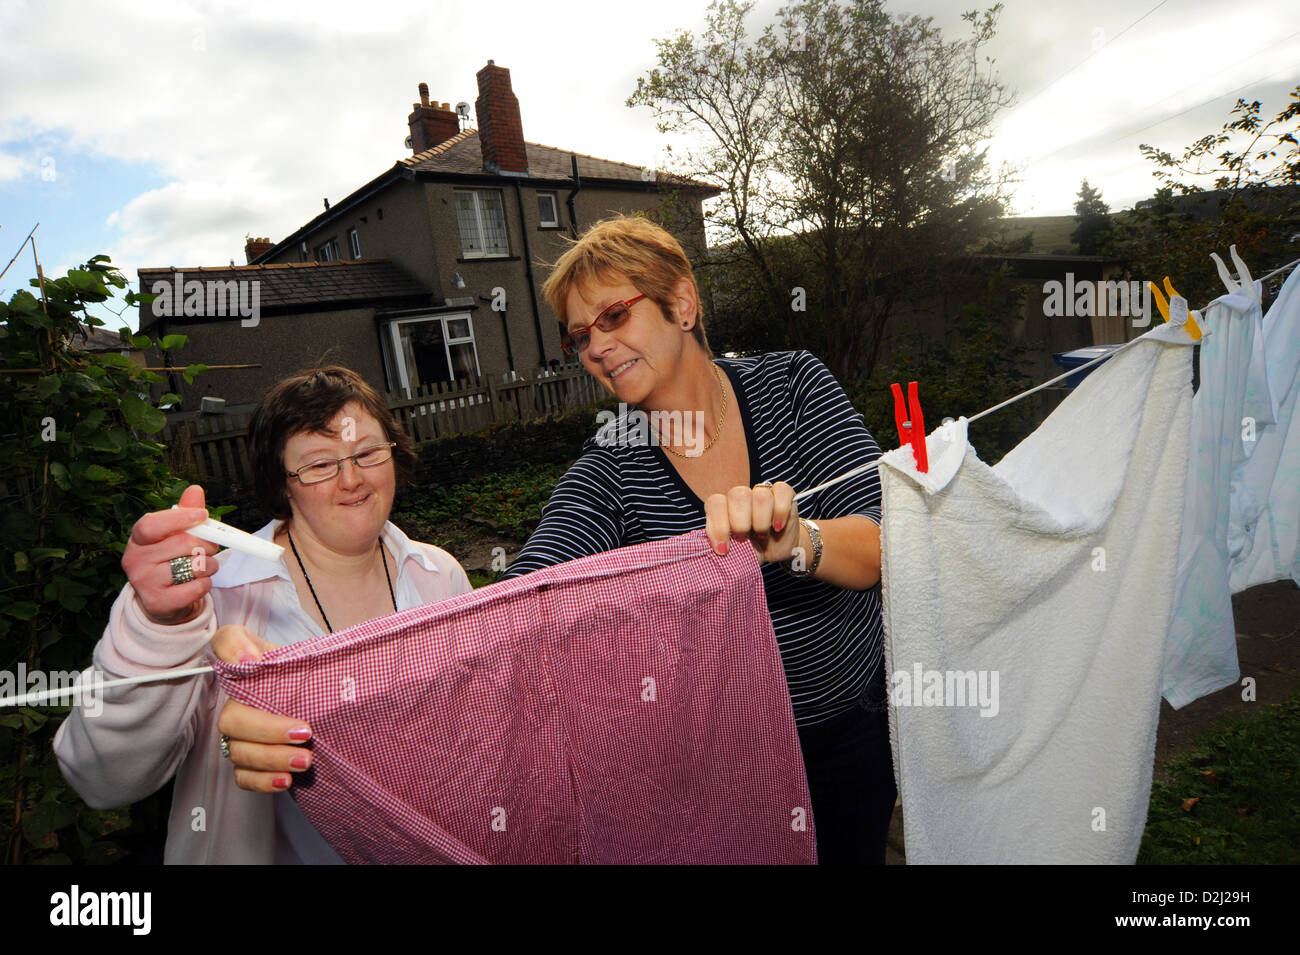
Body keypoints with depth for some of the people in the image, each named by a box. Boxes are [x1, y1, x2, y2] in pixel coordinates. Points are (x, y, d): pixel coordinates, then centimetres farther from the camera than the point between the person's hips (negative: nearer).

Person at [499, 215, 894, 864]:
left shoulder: (792, 386, -13)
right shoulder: (608, 472, -16)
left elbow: (877, 547, -23)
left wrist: (796, 542, -45)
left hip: (856, 722, 1)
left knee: (855, 853, 22)